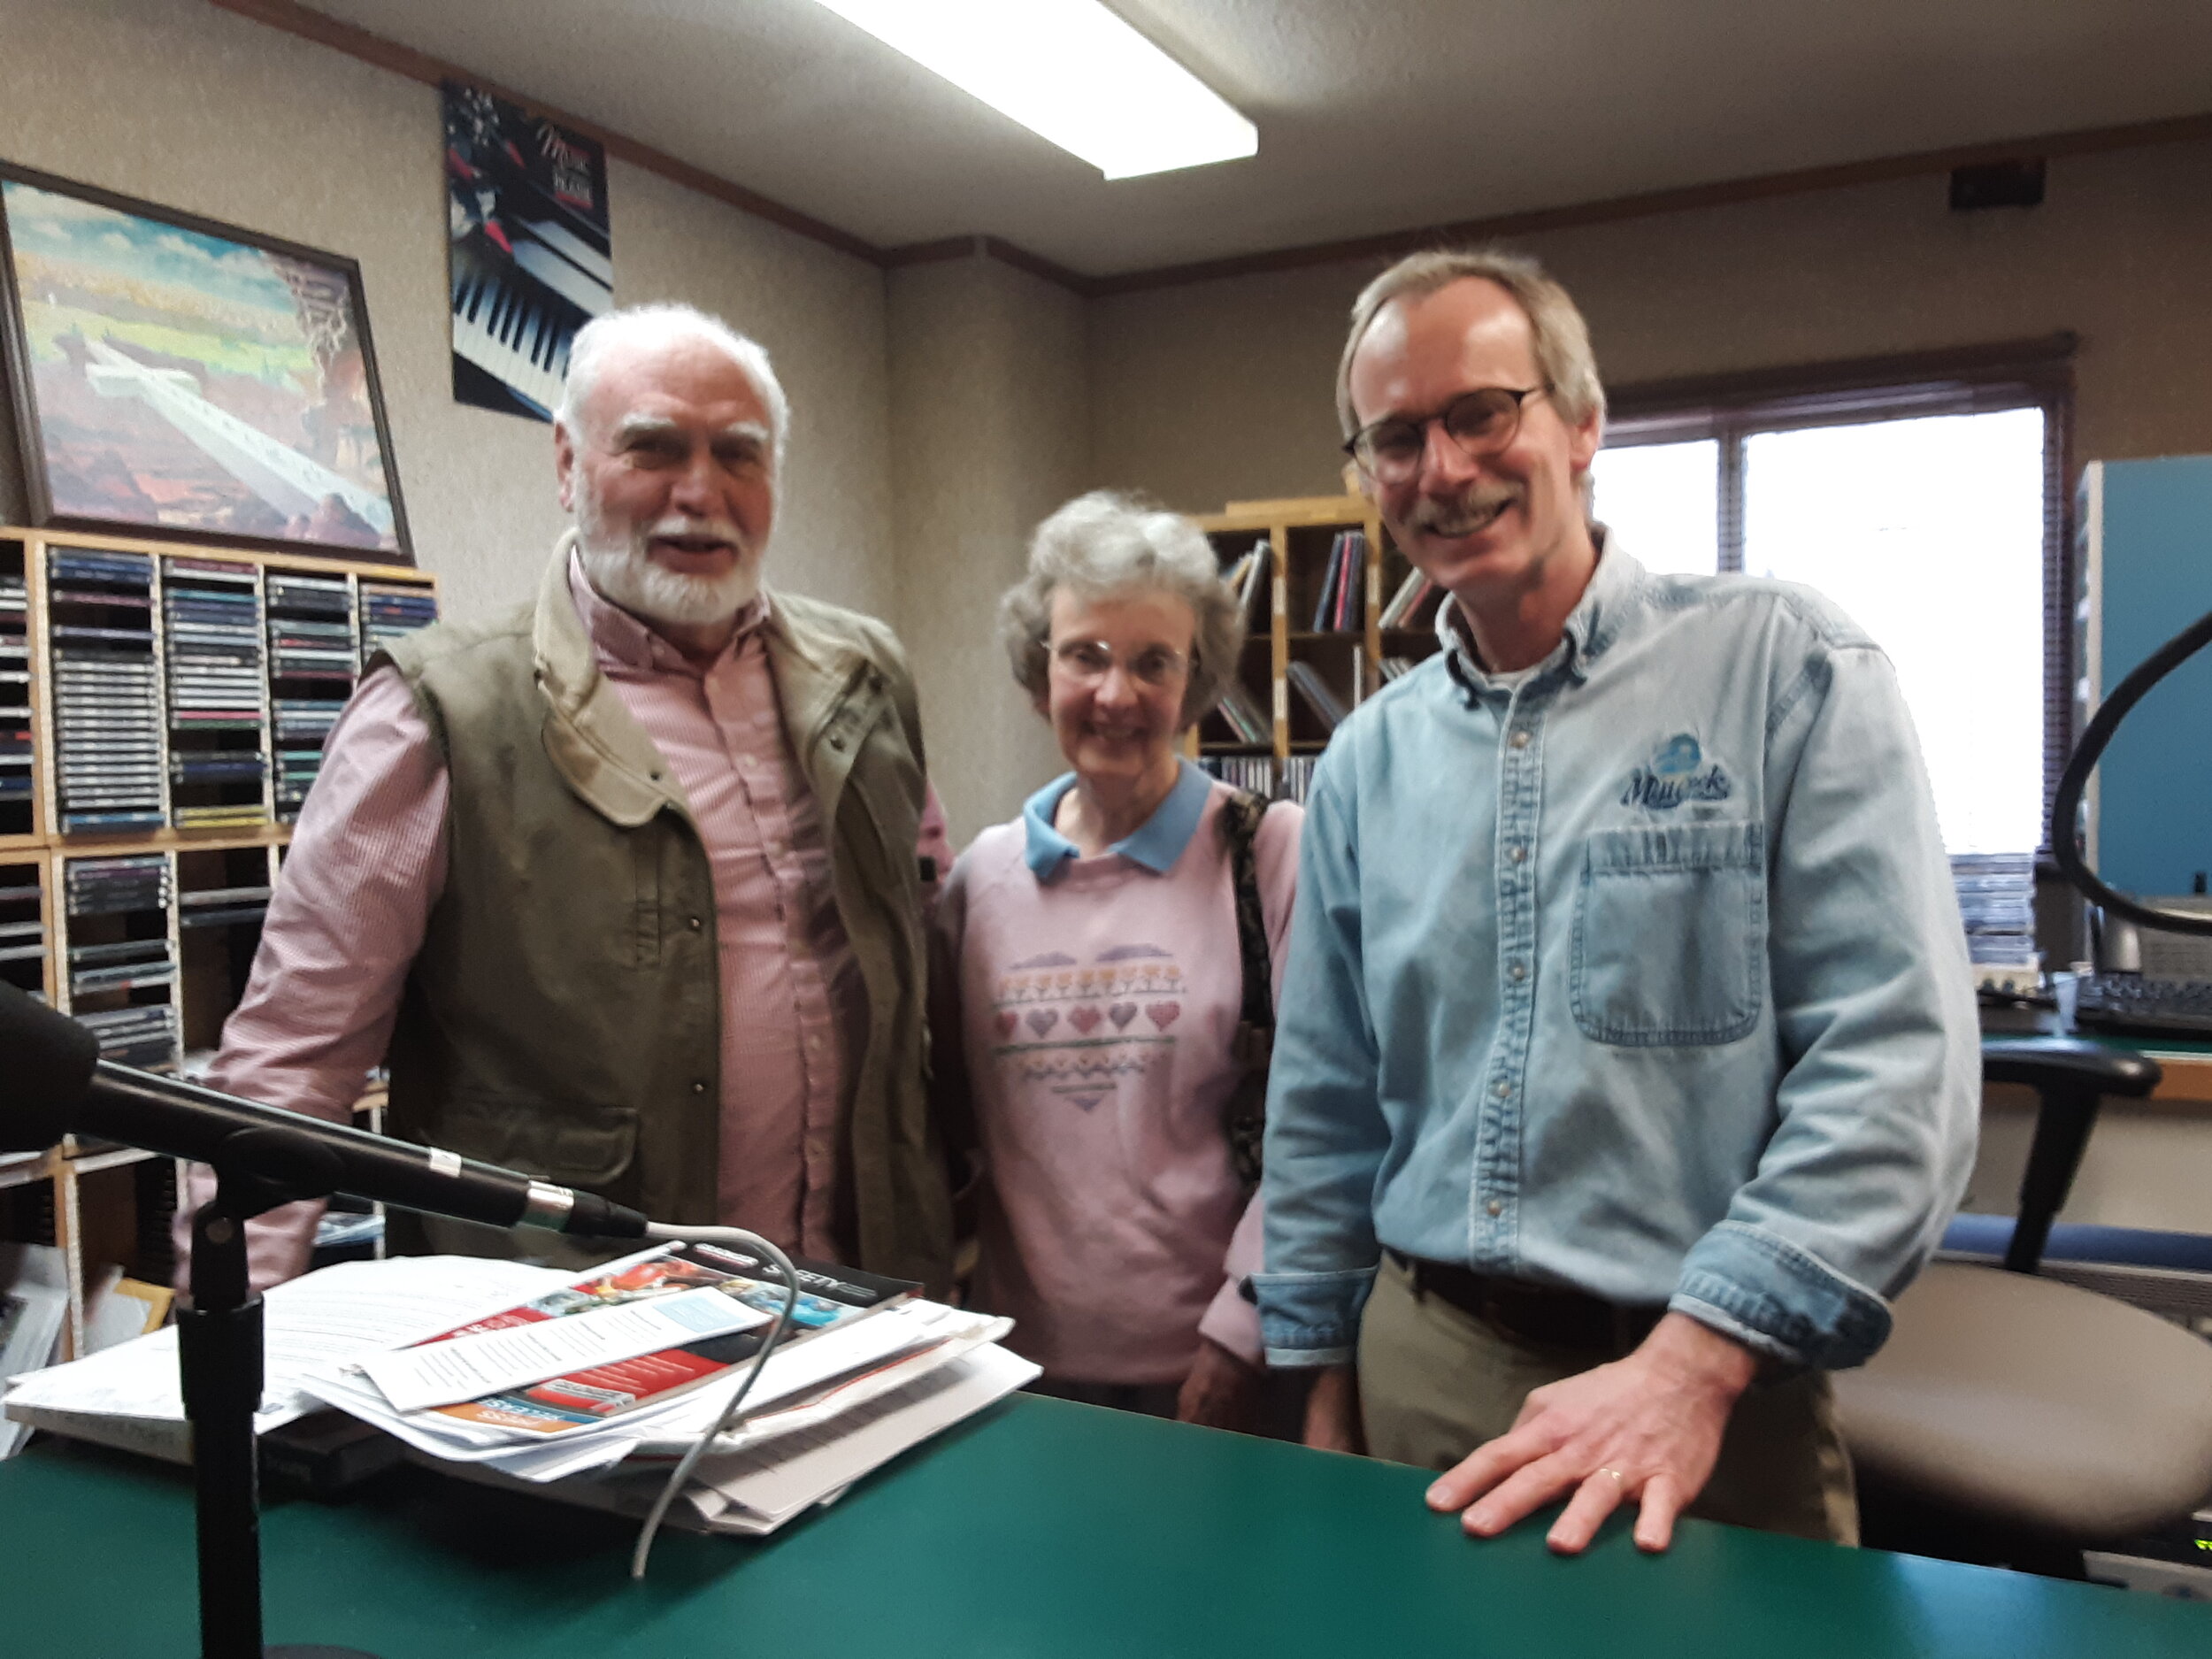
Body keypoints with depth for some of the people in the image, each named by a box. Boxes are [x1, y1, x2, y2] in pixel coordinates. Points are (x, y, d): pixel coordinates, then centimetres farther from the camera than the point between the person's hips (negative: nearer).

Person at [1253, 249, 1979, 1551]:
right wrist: (1326, 1382, 11)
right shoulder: (1368, 758, 6)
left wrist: (1693, 1363, -22)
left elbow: (1895, 1055, -15)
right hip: (1418, 1368, 4)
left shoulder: (1788, 669, -8)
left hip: (1708, 1391, -4)